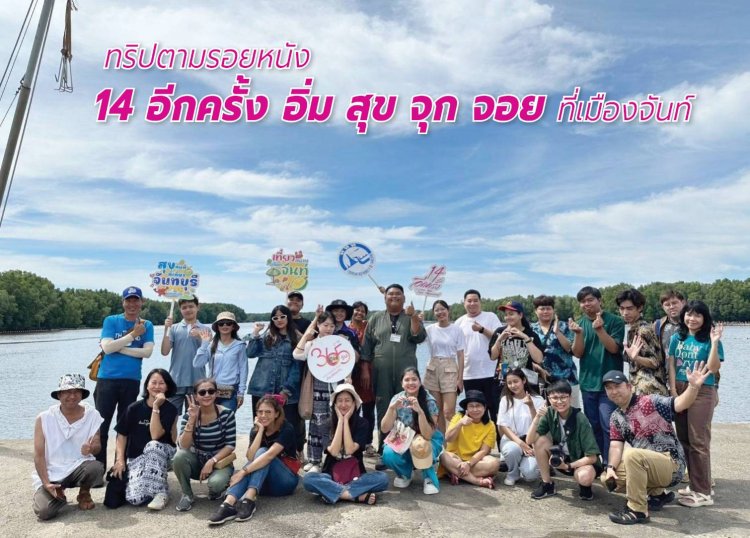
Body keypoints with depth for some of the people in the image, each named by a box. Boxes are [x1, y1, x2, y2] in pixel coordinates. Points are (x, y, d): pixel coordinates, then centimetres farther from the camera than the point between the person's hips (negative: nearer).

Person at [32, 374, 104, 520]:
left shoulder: (92, 415, -7)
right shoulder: (44, 418, -10)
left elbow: (98, 447, -6)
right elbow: (39, 455, -7)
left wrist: (92, 449, -31)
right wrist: (46, 483, -16)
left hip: (79, 467, 1)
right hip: (50, 474, 0)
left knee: (96, 468, -33)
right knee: (44, 512, -23)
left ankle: (84, 493, 4)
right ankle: (58, 494, 16)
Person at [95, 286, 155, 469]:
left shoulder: (147, 325, 5)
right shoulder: (111, 320, 1)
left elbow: (147, 352, -8)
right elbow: (107, 347, -12)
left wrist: (117, 347, -11)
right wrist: (133, 334, -14)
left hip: (132, 381, 1)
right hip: (107, 379, -1)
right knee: (101, 425, 1)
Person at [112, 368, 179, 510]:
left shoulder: (170, 409, -7)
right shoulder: (134, 408, -1)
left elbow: (155, 435, -19)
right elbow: (122, 435, 4)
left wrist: (156, 407, -22)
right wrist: (120, 460, -8)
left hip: (161, 454, -1)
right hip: (136, 458, 1)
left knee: (153, 445, -38)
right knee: (135, 498, -25)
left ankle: (160, 491, -23)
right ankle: (156, 484, 9)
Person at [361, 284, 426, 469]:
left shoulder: (411, 317, 10)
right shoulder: (376, 318, 11)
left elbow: (420, 337, -4)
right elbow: (367, 345, 9)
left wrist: (413, 316, -15)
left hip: (406, 372, 0)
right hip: (382, 373, 1)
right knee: (384, 413, 3)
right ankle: (384, 453, 12)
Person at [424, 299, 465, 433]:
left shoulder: (457, 330, 0)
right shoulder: (430, 329, 6)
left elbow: (460, 355, 1)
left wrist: (460, 378, -3)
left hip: (450, 370, -2)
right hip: (433, 370, 3)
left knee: (449, 412, -9)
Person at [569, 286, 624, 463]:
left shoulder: (614, 321, -4)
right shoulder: (580, 323, 6)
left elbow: (614, 348, -12)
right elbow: (577, 353, -1)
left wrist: (600, 329, -26)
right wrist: (578, 333, -19)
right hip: (587, 382, 4)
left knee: (608, 426, -5)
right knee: (593, 426, 12)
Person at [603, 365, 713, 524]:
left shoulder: (650, 402, -12)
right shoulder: (616, 417, 7)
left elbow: (680, 404, -24)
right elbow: (616, 445, -1)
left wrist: (693, 386, -44)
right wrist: (611, 468, -18)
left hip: (672, 463, -8)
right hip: (648, 465, 8)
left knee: (632, 454, -34)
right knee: (607, 478, 1)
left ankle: (638, 511, -19)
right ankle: (658, 493, 16)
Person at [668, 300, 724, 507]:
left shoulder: (709, 340, -5)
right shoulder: (677, 338, 9)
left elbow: (713, 369, -13)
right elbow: (671, 365, 7)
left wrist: (715, 343, -20)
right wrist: (673, 390, 0)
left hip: (702, 392, -5)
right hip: (679, 390, 5)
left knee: (698, 441, -4)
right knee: (684, 440, 10)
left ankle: (703, 492, 4)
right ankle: (694, 485, 22)